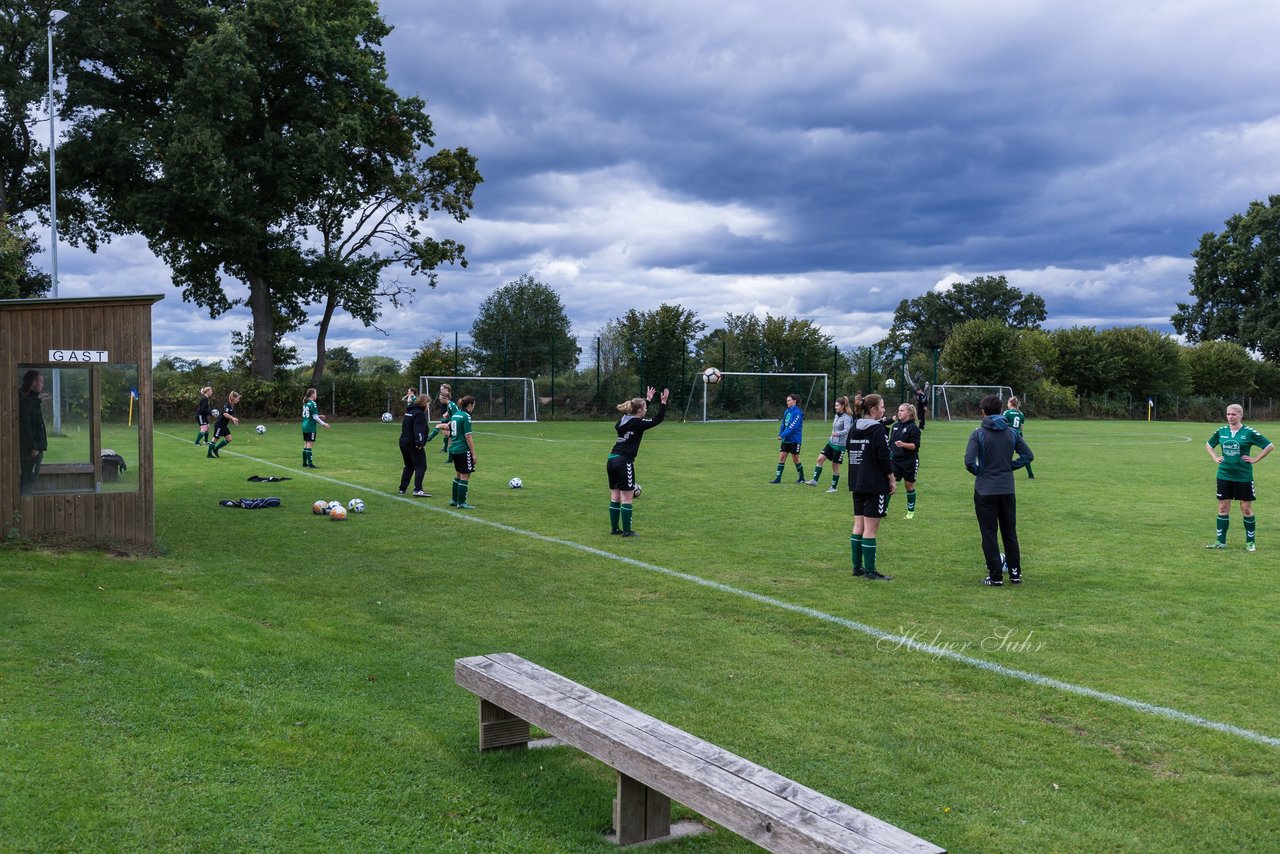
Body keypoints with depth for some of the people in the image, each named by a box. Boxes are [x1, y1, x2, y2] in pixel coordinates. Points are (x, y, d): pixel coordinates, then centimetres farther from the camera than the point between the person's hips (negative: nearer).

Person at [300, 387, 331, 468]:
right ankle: (310, 464, -8)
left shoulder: (305, 403, 12)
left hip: (304, 426, 8)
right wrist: (323, 424, -10)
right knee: (309, 445, -8)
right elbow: (315, 417, -15)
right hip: (311, 428, -8)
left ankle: (305, 463, 16)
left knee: (306, 445, 12)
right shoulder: (313, 403, -13)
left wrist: (319, 416, 22)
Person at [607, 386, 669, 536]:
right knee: (627, 498, -2)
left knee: (615, 497, 12)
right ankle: (626, 531, 0)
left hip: (612, 461, 8)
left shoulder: (624, 420, 13)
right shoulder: (637, 424, -9)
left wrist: (648, 399, 42)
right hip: (624, 462, -8)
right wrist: (663, 402, 4)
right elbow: (658, 419, -3)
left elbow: (639, 415, 34)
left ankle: (614, 528, 17)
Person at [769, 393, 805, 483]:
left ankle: (802, 478, 19)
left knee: (795, 459, 3)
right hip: (786, 440, 7)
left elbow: (793, 427, -21)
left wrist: (783, 435, -22)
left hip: (794, 440, -7)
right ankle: (778, 478, 2)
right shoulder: (787, 411, 9)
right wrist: (780, 434, 1)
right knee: (781, 457, 1)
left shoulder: (797, 412, -15)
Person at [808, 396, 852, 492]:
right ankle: (815, 480, -3)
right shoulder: (837, 415, 9)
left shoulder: (846, 417, -15)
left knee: (835, 466, 1)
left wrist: (838, 433, -42)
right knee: (820, 459, -5)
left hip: (839, 445, -7)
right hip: (831, 443, 7)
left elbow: (847, 430, -28)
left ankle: (834, 487, 15)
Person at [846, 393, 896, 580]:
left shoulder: (854, 428, 9)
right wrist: (892, 480, -6)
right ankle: (870, 571, -1)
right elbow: (884, 457, -16)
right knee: (871, 528, -4)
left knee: (858, 526, 13)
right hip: (875, 485, -8)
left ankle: (857, 566, 18)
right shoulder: (878, 429, -14)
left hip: (856, 484, 8)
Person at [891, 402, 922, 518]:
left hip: (909, 461, -4)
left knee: (909, 485, 8)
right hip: (896, 460, 4)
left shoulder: (913, 428, -9)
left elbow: (915, 445, -15)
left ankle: (911, 511, 23)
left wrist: (903, 444, -30)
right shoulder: (895, 426, 8)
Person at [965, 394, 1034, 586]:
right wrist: (1010, 466, 9)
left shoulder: (978, 434, -11)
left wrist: (978, 471, -1)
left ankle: (996, 576, 6)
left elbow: (969, 461, -20)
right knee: (1010, 533, 15)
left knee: (989, 534, 4)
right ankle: (1015, 573, 20)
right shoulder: (1012, 432, 2)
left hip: (985, 491, -4)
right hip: (1007, 490, 4)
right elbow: (1028, 455, 3)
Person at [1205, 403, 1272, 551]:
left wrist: (1255, 459, -8)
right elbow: (1208, 445, 22)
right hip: (1224, 476, 3)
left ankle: (1250, 542, 14)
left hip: (1243, 476, -3)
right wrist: (1215, 457, 9)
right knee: (1223, 508, 6)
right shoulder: (1221, 431, 4)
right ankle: (1221, 541, 13)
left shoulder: (1249, 432, -8)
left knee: (1246, 509, 3)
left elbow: (1269, 446, -5)